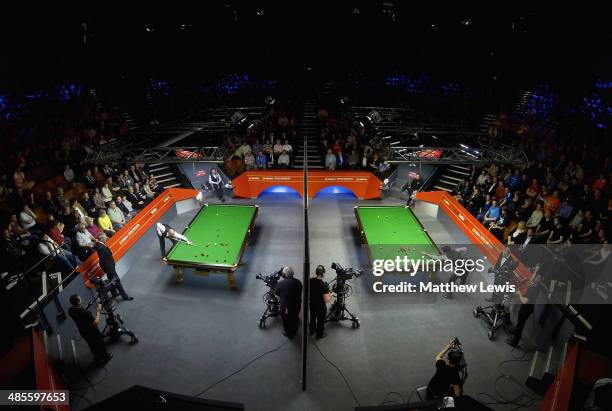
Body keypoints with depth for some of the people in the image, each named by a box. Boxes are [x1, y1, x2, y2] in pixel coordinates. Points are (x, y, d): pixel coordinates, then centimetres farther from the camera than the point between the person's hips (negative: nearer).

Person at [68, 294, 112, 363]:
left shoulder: (70, 310, -17)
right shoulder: (85, 313, -41)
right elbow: (95, 323, -34)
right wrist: (98, 311, -26)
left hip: (82, 331, 7)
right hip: (92, 332, -7)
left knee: (92, 345, 29)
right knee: (100, 344, 20)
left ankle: (98, 357, 50)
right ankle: (106, 357, 41)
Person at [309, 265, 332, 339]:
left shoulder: (310, 281, -15)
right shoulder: (324, 285, -32)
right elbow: (326, 300, -29)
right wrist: (330, 295, -9)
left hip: (312, 305, 5)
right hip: (321, 307, -5)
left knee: (312, 318, 30)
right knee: (321, 321, 21)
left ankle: (312, 330, 53)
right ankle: (319, 334, 42)